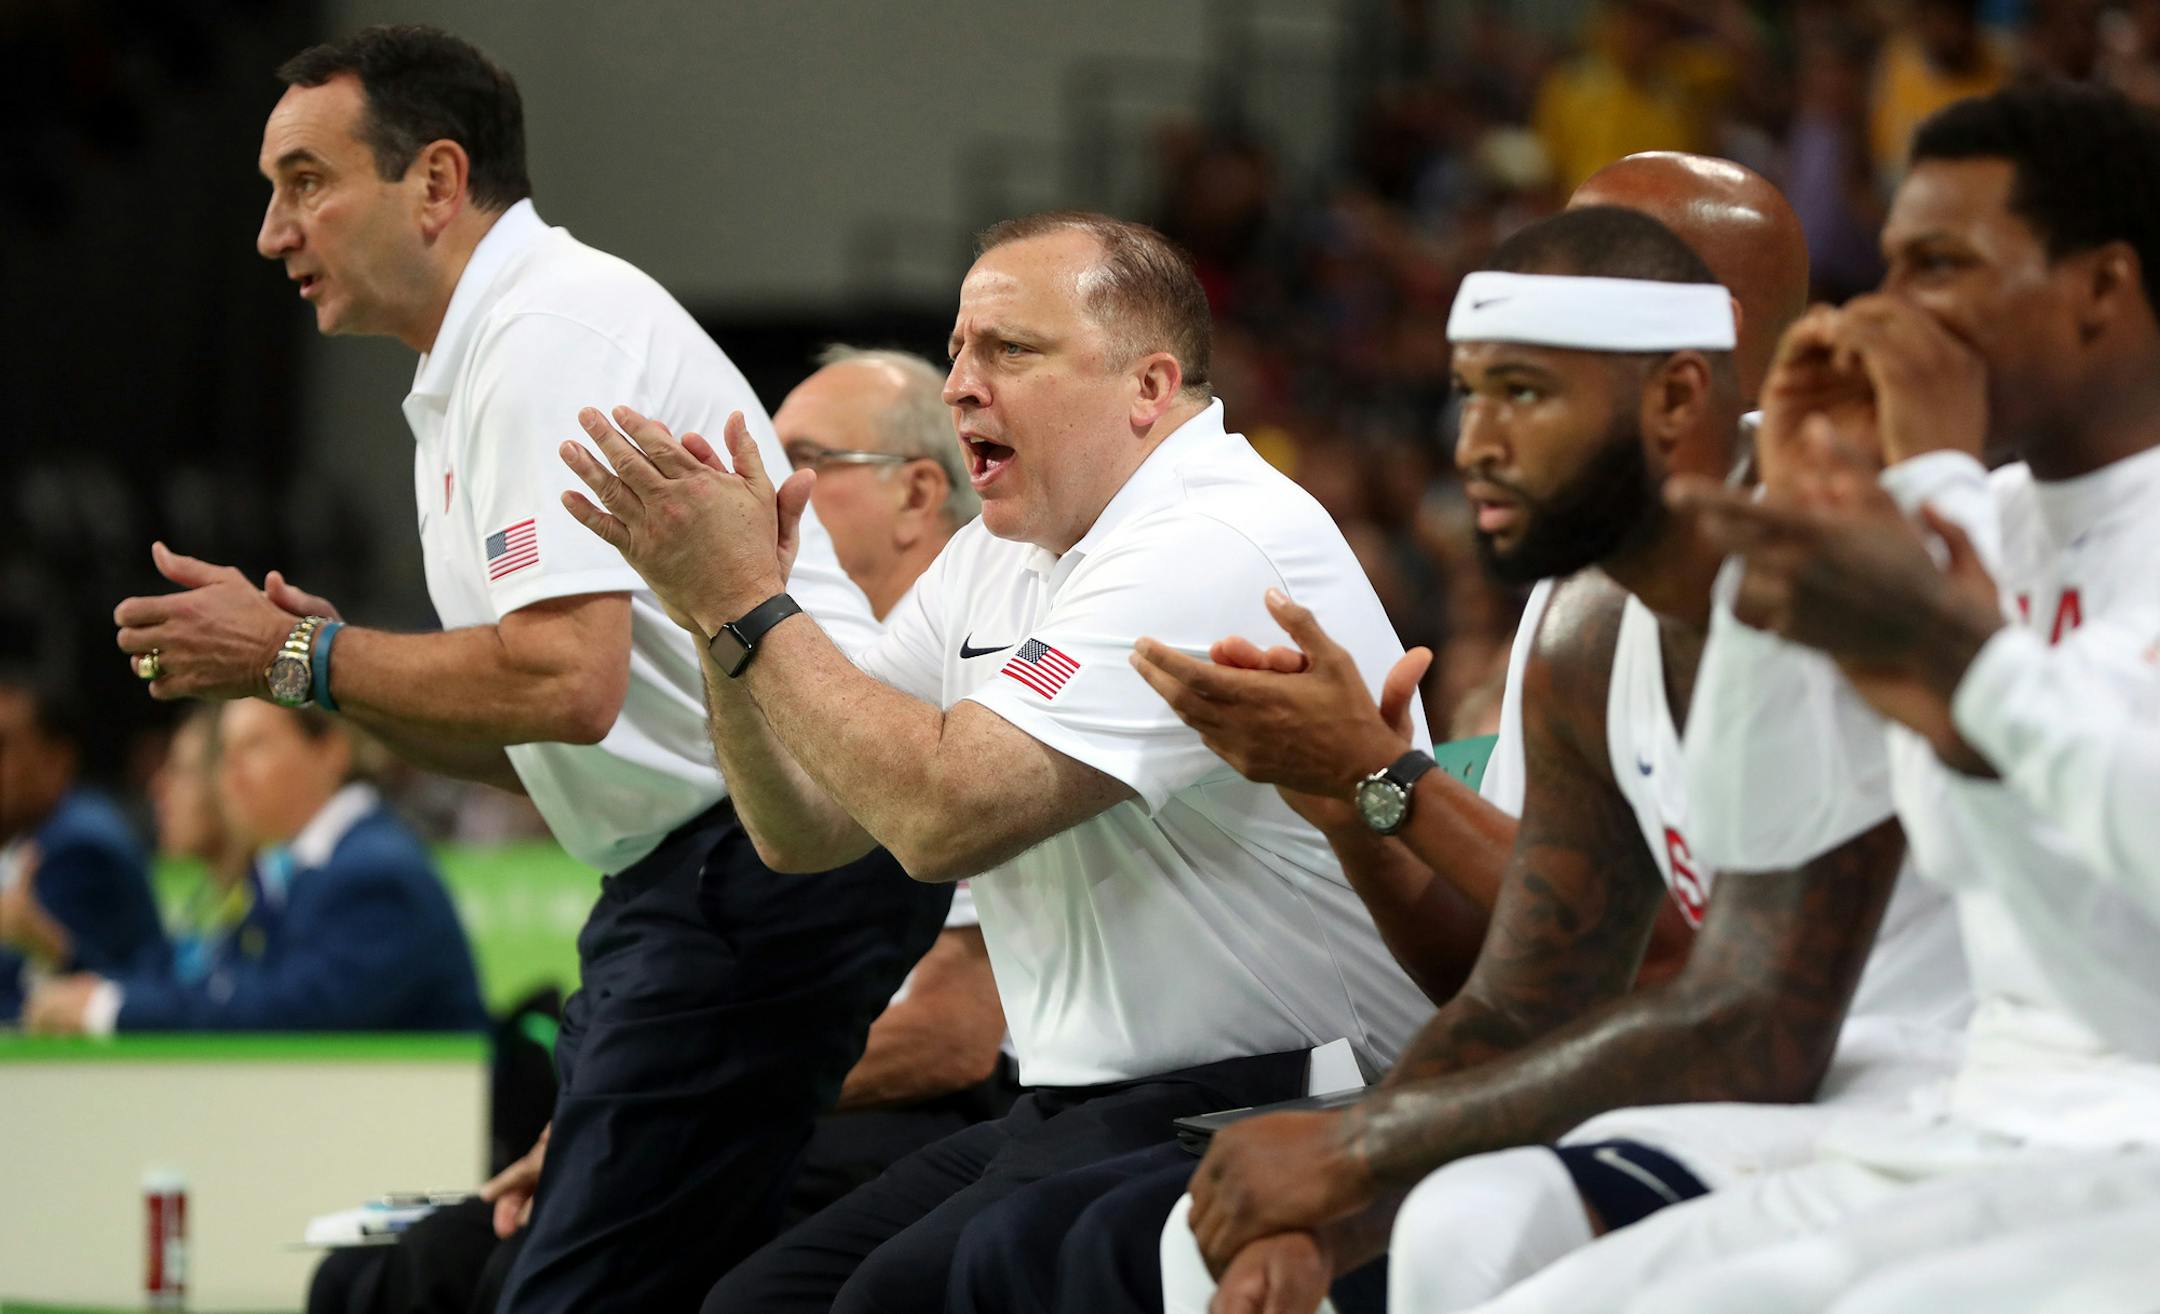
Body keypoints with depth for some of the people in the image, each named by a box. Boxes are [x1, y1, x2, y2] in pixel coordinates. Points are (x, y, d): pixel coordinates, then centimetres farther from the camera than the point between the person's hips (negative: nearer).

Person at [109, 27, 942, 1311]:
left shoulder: (553, 331, -12)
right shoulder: (478, 370, 21)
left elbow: (568, 681, -24)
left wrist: (296, 656, -13)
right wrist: (333, 659, 6)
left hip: (770, 858, -11)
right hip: (692, 871, 11)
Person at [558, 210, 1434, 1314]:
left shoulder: (1220, 547, -16)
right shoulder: (998, 558, 15)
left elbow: (947, 815, -24)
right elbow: (805, 829, 16)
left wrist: (751, 603, -15)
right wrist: (718, 611, 0)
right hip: (1073, 1106, 10)